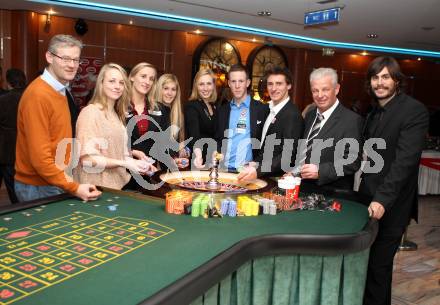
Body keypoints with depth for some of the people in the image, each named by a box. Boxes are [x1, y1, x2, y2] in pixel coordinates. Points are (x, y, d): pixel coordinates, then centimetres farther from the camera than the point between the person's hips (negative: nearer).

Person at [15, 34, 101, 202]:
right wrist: (74, 188, -21)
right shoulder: (38, 95, -19)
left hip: (56, 181, 8)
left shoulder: (61, 91, 7)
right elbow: (39, 157, -22)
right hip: (38, 187, -8)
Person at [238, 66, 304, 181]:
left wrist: (258, 171, -33)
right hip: (264, 176, 7)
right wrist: (256, 163, 0)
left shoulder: (292, 115, -18)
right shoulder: (271, 110, 8)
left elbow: (288, 155, -25)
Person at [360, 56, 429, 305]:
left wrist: (383, 199, -26)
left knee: (378, 264, 2)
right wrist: (366, 153, 0)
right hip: (369, 198, 7)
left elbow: (405, 161, -21)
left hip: (391, 204, -7)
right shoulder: (375, 113, 14)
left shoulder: (414, 110, -12)